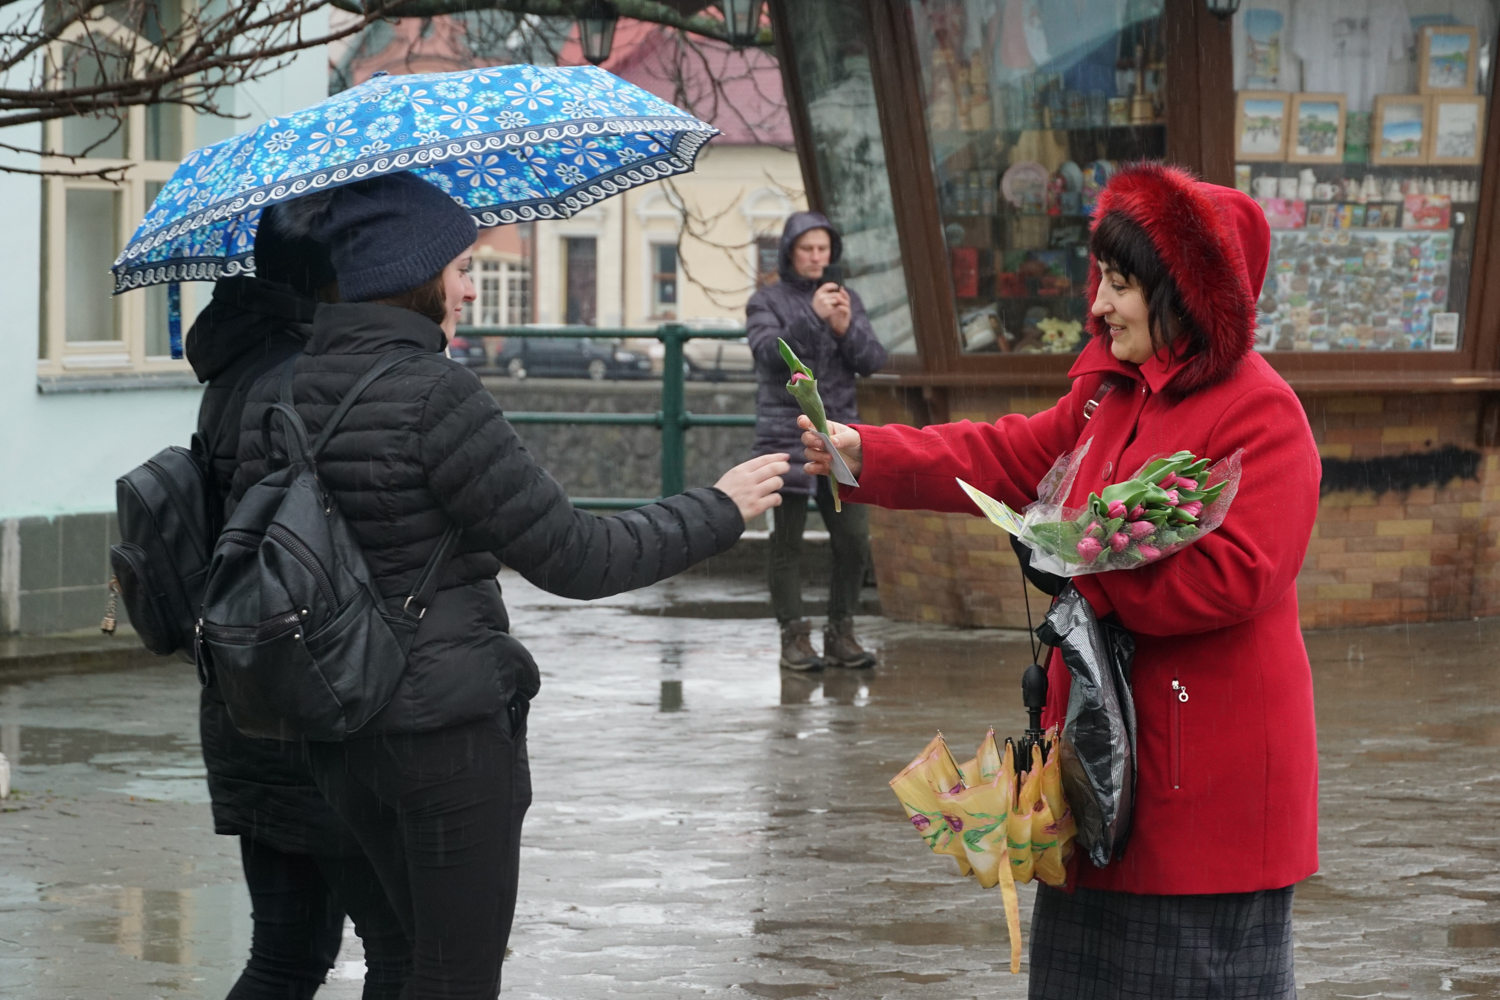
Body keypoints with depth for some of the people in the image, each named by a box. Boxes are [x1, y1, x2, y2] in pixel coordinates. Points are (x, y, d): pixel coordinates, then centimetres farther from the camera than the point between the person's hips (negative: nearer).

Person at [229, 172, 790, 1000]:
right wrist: (720, 511, -4)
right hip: (447, 722, -8)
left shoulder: (273, 397, 4)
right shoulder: (435, 395, -17)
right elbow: (572, 557, -15)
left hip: (339, 734, 8)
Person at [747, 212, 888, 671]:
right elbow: (771, 354, -14)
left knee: (853, 539, -2)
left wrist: (847, 328, -13)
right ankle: (794, 637, 2)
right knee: (788, 540, -3)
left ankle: (841, 635, 9)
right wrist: (813, 317, -26)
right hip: (785, 435, -3)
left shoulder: (847, 298, 12)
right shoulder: (766, 302, 2)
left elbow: (872, 360, 5)